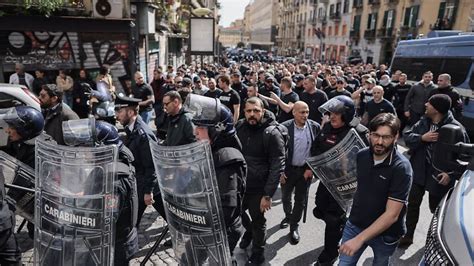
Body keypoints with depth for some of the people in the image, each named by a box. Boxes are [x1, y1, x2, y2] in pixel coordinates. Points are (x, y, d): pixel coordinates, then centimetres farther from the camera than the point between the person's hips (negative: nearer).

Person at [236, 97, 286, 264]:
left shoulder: (272, 133, -18)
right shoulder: (239, 127, -3)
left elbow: (277, 166, -18)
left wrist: (268, 194, -21)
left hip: (258, 187, -5)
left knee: (258, 221, 12)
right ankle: (249, 230, 54)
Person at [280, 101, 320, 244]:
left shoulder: (315, 127, -9)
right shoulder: (284, 127, -15)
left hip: (306, 170, 1)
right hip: (288, 169, 0)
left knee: (300, 200, 10)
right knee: (285, 197, 19)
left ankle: (294, 226, 29)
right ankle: (288, 216, 47)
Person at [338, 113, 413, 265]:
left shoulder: (401, 168, -24)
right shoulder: (361, 155, -9)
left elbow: (391, 215, -27)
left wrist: (359, 239, -29)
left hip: (385, 233, -3)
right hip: (355, 224, 3)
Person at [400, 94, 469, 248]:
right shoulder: (423, 122, 0)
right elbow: (408, 137, 0)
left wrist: (452, 174, -23)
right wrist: (422, 138, -20)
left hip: (439, 175, -4)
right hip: (418, 171, 4)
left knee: (436, 208, 16)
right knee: (413, 204, 10)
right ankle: (407, 236, 25)